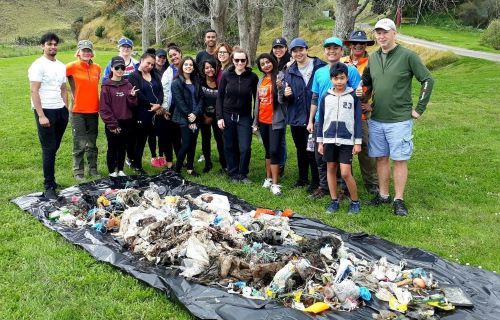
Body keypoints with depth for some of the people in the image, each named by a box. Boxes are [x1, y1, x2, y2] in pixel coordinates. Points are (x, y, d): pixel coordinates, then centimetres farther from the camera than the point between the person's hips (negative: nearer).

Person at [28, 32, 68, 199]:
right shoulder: (38, 65, -8)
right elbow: (34, 91, -13)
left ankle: (50, 179, 22)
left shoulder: (61, 66, 13)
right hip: (45, 111, -6)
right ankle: (49, 187, 2)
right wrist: (41, 115, -19)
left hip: (60, 111, 6)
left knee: (54, 148, 11)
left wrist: (66, 108, 11)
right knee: (49, 150, -4)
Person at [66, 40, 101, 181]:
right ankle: (78, 171, 10)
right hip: (78, 111, -4)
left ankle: (93, 169, 23)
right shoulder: (72, 67, -7)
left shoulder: (97, 68, 5)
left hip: (93, 110, 4)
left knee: (92, 143, 13)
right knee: (79, 143, 0)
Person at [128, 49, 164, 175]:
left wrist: (158, 104, -13)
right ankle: (136, 164, 12)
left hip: (154, 113, 5)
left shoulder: (155, 75, 14)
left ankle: (136, 162, 21)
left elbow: (160, 91, 4)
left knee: (142, 139, 12)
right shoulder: (133, 76, -5)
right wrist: (151, 105, -15)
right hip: (141, 114, -5)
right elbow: (138, 95, -15)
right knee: (140, 139, 2)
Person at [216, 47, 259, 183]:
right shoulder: (226, 75, -2)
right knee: (230, 147, 7)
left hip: (245, 117, -1)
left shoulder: (252, 77, -4)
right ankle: (233, 173, 23)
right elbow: (220, 97, 2)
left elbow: (256, 98, 1)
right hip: (228, 116, 1)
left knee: (245, 148, -7)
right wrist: (219, 117, -4)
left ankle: (243, 174, 14)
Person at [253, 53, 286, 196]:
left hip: (275, 121, -6)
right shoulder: (261, 80, 12)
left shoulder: (279, 77, -8)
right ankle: (268, 178, 25)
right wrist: (255, 121, 16)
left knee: (274, 151, -8)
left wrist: (281, 88, -32)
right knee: (268, 150, 15)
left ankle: (275, 183, -4)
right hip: (263, 121, 6)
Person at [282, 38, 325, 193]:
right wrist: (286, 95, -11)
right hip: (296, 117, 5)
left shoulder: (320, 67, -7)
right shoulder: (289, 72, 9)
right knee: (300, 150, 17)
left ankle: (315, 181, 12)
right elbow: (286, 99, 12)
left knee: (312, 150, -3)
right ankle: (302, 178, 32)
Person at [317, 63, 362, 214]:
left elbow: (357, 120, 0)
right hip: (329, 139, 3)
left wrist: (358, 142, -3)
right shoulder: (326, 97, 4)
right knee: (330, 169, 8)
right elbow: (321, 120, 9)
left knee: (345, 173, -8)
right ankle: (334, 201, 21)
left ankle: (355, 201, 11)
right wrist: (320, 142, 8)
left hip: (347, 140, -3)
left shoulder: (353, 96, -2)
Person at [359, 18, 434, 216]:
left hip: (399, 120, -5)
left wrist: (419, 109, -6)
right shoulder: (373, 58, 8)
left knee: (399, 160, 1)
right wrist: (362, 93, -2)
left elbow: (427, 80, -6)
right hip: (376, 120, 5)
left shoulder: (407, 56, -8)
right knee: (381, 158, 12)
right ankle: (383, 195, 25)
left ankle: (398, 200, 11)